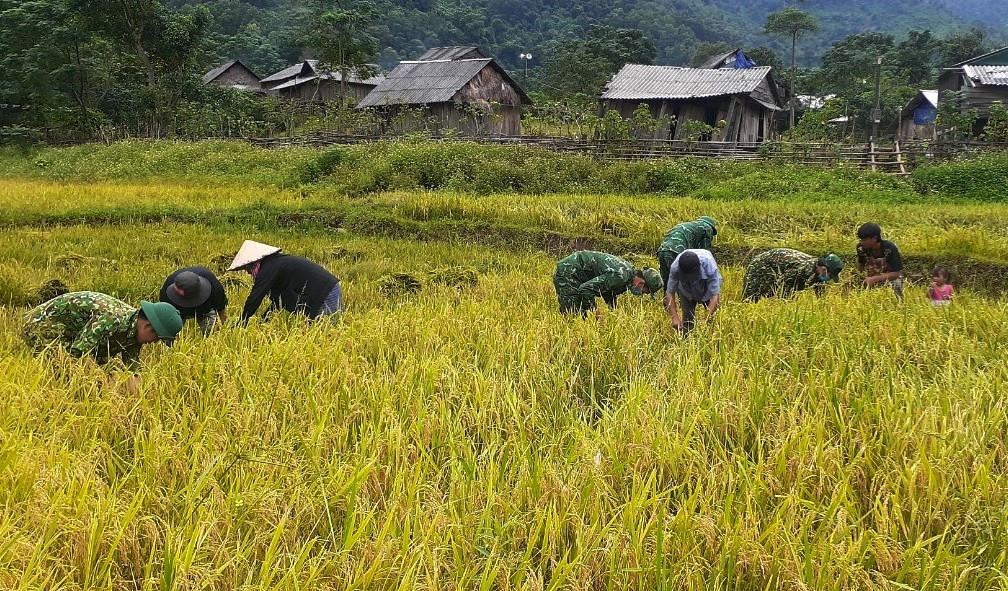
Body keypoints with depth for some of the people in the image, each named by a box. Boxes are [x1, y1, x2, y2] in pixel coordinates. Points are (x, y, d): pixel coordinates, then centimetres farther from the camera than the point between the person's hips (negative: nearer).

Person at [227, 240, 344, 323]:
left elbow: (254, 299, -12)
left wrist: (242, 324, -5)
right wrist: (263, 320, 26)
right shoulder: (277, 261, 21)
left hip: (325, 297, -10)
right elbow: (278, 299, 27)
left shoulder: (268, 269, -10)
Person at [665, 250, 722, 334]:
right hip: (686, 292, 1)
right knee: (687, 319, -10)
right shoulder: (675, 267, -37)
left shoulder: (709, 266, -41)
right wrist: (674, 317, -38)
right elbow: (670, 293, -27)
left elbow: (714, 295, -38)